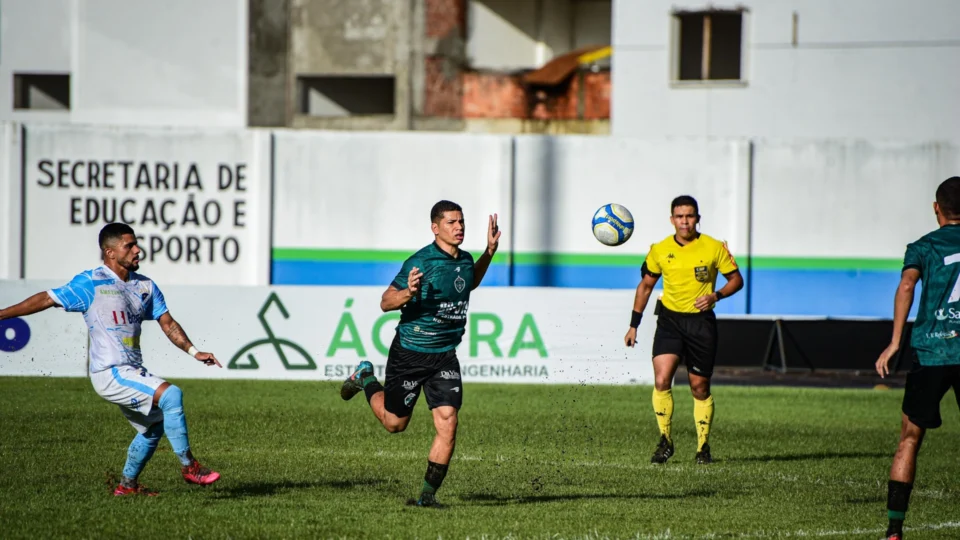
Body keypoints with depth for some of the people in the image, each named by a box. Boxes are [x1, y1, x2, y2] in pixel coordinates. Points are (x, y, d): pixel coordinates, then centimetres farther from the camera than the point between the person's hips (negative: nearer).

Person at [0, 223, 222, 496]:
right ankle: (188, 466, -13)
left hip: (132, 372, 8)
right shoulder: (90, 283, -7)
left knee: (154, 426, 18)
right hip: (110, 373, -8)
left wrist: (193, 351, -1)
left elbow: (167, 323, 12)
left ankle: (128, 484, 35)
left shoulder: (145, 286, 11)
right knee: (171, 394, -22)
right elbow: (47, 300, -4)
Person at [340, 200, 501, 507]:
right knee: (395, 424, 12)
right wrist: (409, 292, -37)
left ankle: (429, 493, 1)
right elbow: (386, 302, -16)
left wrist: (490, 251, 15)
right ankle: (365, 378, 41)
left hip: (445, 356, 4)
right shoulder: (421, 262, -18)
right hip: (410, 353, -4)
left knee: (447, 425, -10)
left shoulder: (465, 260, 3)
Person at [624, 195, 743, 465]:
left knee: (700, 387, 4)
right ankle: (665, 441, -4)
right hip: (670, 320, 1)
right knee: (661, 380, -17)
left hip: (701, 322, -1)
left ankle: (703, 446, 19)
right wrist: (634, 325, 11)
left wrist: (716, 295, -16)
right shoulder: (660, 251, 1)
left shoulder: (714, 248, -4)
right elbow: (645, 285, 13)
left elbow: (736, 279, 4)